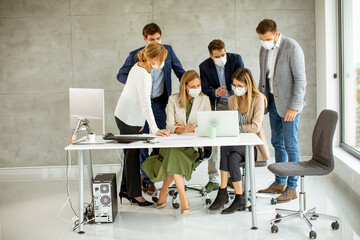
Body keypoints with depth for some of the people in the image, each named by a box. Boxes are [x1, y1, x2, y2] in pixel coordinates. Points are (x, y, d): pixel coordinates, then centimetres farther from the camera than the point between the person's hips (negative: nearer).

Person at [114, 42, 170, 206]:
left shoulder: (139, 67, 6)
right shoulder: (143, 75, -25)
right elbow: (145, 104, -31)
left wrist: (140, 120, 19)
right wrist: (155, 130, -34)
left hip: (129, 117, 10)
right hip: (128, 119, -10)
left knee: (130, 154, 14)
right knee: (132, 155, -3)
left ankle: (125, 190, 23)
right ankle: (135, 194, 4)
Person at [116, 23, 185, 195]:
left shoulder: (168, 50, 4)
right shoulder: (135, 55, -2)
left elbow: (180, 72, 13)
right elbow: (121, 75, 5)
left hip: (160, 103, 1)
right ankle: (146, 179, 12)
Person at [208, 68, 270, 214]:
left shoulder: (258, 99, -5)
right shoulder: (232, 100, 13)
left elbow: (256, 127, -16)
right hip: (238, 145, 5)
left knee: (226, 148, -31)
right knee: (232, 158, -32)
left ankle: (223, 192, -25)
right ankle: (239, 199, -26)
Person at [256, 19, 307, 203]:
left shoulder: (292, 48, -15)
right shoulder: (264, 49, 8)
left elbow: (300, 80, -16)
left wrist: (294, 107, -20)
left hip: (289, 102, -8)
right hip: (273, 101, 8)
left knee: (290, 144, -5)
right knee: (277, 143, 13)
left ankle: (292, 188, 3)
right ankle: (280, 183, 24)